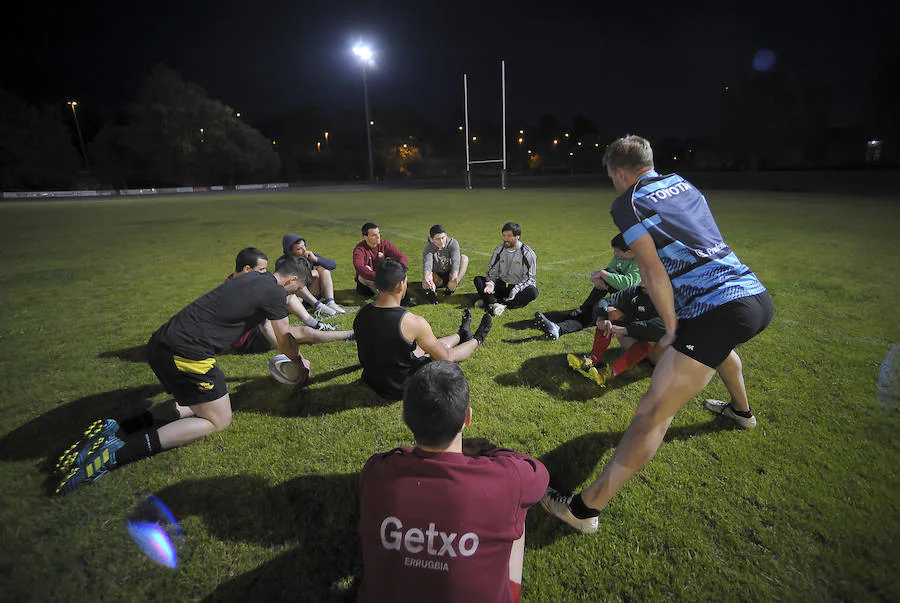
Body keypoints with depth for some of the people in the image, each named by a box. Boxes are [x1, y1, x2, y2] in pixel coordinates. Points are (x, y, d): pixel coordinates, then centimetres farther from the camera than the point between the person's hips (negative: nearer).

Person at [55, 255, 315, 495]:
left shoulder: (252, 277, 19)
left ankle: (116, 429, 11)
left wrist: (291, 354, 47)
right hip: (187, 354, -9)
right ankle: (117, 452, -7)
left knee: (197, 404, 24)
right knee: (218, 420, 4)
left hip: (161, 343, 9)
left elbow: (264, 324, 36)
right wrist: (300, 361, 25)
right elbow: (285, 341, 4)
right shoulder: (274, 292, -7)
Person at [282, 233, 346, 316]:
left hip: (312, 295, 4)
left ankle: (330, 302, -27)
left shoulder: (309, 256, 0)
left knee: (323, 268, -10)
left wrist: (315, 259, -21)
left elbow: (333, 265, -5)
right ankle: (318, 305, -35)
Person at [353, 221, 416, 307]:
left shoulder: (385, 243, -9)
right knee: (365, 272, -32)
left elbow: (402, 258, -17)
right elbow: (359, 267, -39)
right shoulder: (359, 249, -19)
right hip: (366, 281, -3)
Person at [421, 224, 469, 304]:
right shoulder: (428, 248, -16)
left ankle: (451, 287, -29)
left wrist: (454, 276, -51)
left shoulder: (453, 243, -15)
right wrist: (426, 277, -59)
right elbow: (427, 264, -35)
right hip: (437, 278, -2)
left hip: (450, 276, 2)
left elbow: (455, 261, -31)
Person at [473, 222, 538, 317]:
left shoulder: (528, 253, -10)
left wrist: (516, 290, -28)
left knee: (532, 291, -35)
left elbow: (529, 278, -11)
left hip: (519, 287, -3)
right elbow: (492, 270, 5)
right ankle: (494, 304, -41)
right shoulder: (499, 249, 2)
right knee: (478, 279, -14)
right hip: (501, 285, 4)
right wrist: (490, 283, -17)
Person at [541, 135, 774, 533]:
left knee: (652, 413, -10)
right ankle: (741, 410, 66)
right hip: (758, 295, 9)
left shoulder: (627, 203, -4)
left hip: (716, 313, -9)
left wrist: (672, 328, -4)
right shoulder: (684, 184, 17)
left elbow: (654, 270, -11)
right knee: (718, 342, 43)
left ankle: (586, 508, -3)